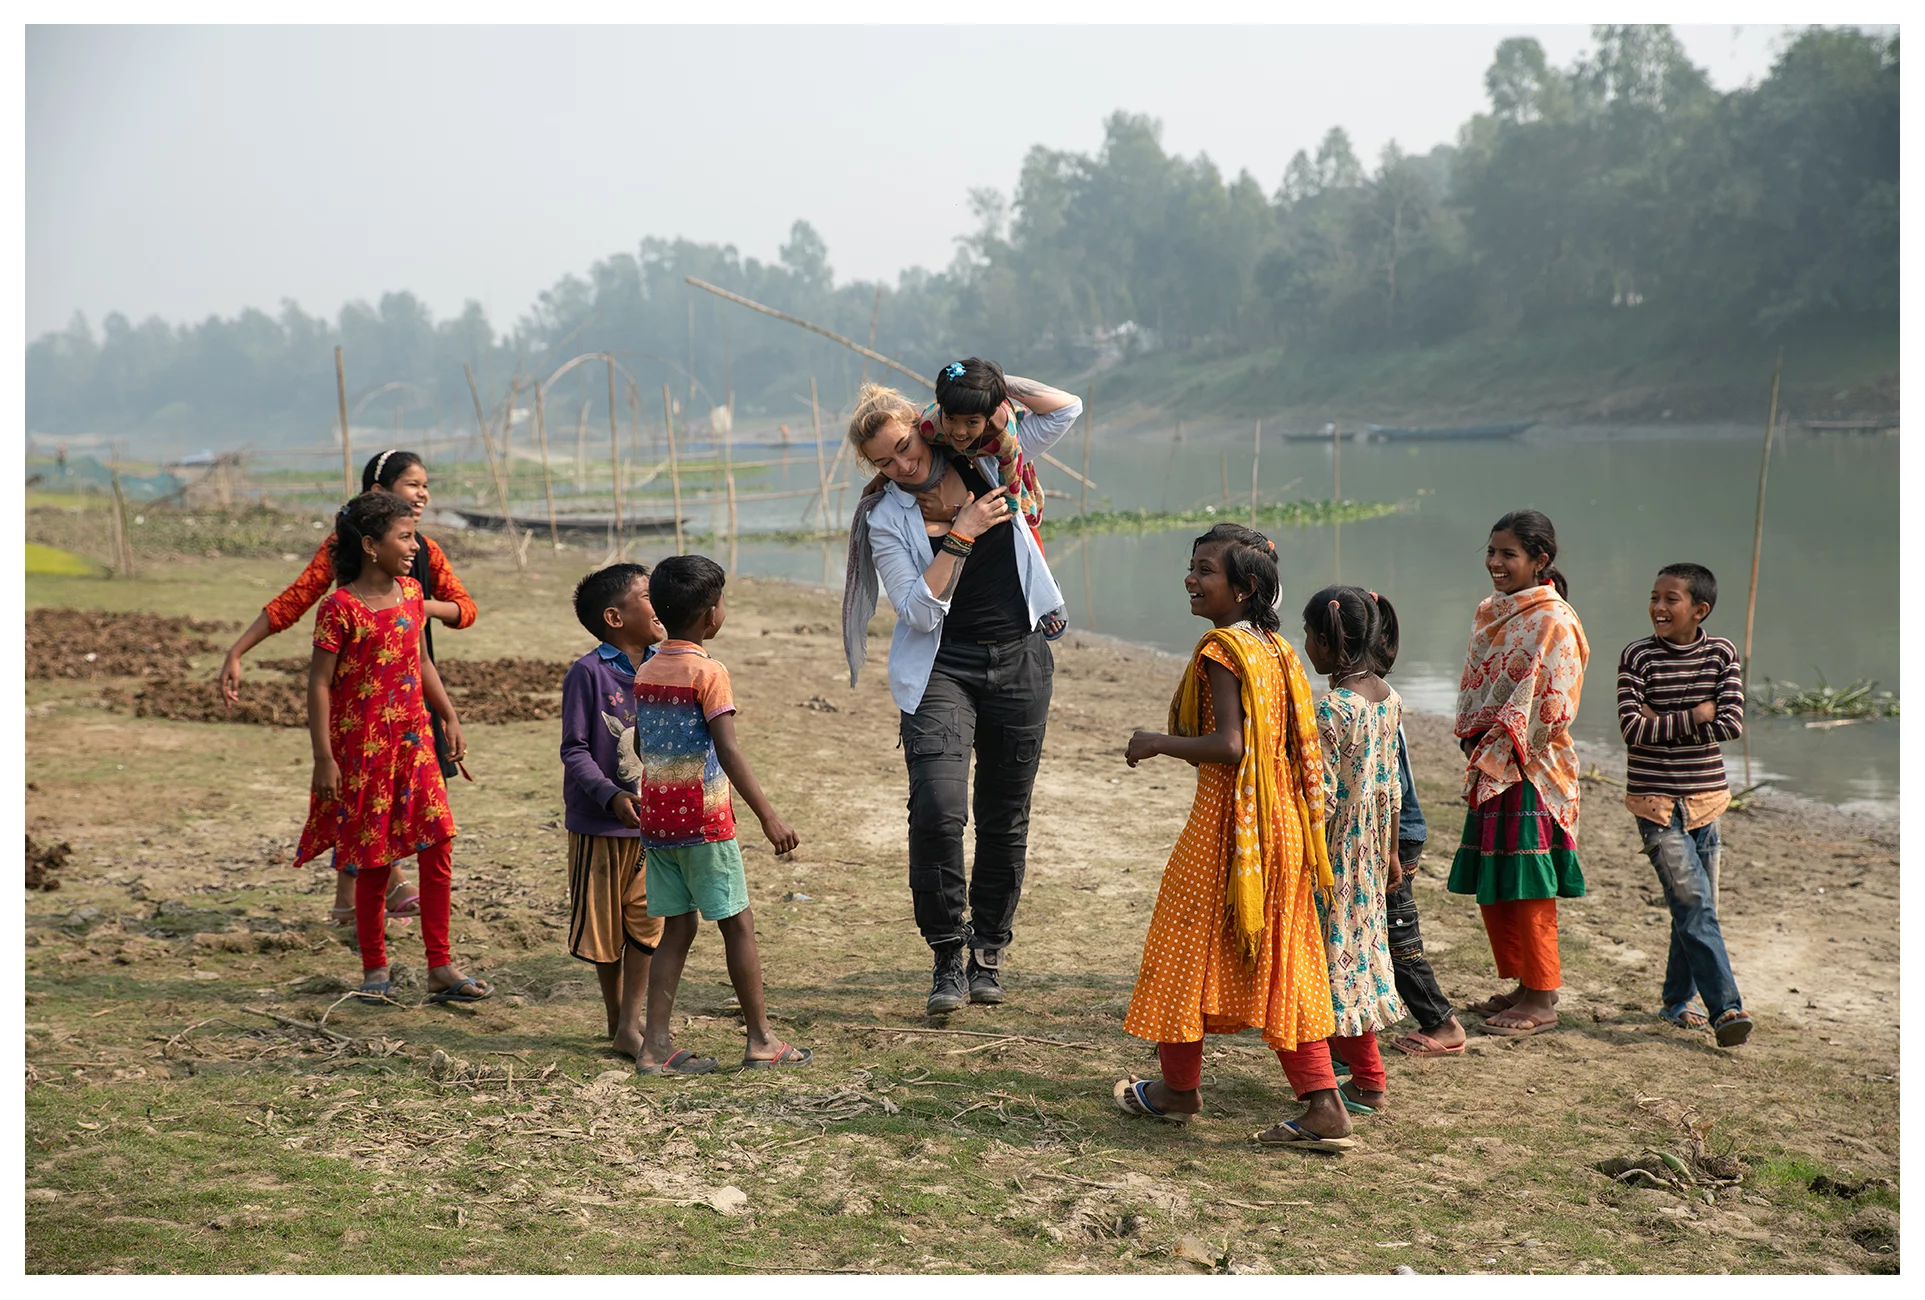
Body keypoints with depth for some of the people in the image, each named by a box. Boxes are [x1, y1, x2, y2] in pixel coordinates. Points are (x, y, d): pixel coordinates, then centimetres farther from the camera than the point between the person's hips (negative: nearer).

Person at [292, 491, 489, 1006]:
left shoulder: (410, 593, 6)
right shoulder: (340, 608, -14)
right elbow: (319, 683, -12)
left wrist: (449, 717, 15)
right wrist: (323, 757, -15)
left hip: (413, 741, 6)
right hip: (363, 748, -6)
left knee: (437, 847, 0)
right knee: (373, 860, 4)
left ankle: (441, 969, 8)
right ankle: (375, 971, 19)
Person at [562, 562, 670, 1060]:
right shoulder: (589, 673, -12)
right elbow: (575, 750, -13)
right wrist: (612, 796, -26)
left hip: (654, 819, 4)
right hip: (600, 822, -4)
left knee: (647, 917, 0)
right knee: (605, 923, 9)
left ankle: (631, 1024, 8)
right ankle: (616, 1018, 26)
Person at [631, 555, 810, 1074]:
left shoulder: (646, 672, 8)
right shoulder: (708, 672, -14)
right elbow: (728, 751, -21)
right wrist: (768, 817, -21)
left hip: (656, 818, 6)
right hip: (704, 821, -6)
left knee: (676, 928, 11)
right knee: (738, 924, 5)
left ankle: (655, 1045, 7)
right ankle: (761, 1040, 11)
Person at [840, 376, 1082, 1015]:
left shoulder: (984, 460, 4)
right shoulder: (887, 519, -3)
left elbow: (1065, 409, 6)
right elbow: (920, 611, -11)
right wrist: (960, 536, -18)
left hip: (1018, 658, 3)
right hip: (941, 668, -2)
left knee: (1005, 818, 7)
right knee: (937, 807, -19)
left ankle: (988, 953, 20)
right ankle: (948, 956, -6)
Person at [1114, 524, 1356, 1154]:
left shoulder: (1221, 648, -16)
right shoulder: (1275, 648, 10)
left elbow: (1228, 746, -24)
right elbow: (1297, 743, 14)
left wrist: (1158, 742, -12)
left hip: (1224, 824, -8)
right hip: (1280, 827, 8)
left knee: (1188, 946, 9)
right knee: (1278, 965, 10)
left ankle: (1177, 1086, 24)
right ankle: (1324, 1108, 8)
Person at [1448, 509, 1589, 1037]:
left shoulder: (1551, 622, -13)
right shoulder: (1492, 613, 13)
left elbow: (1547, 708, -17)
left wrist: (1496, 757, -15)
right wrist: (1474, 749, 8)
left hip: (1530, 770, -9)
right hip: (1491, 767, 9)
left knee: (1527, 887, -3)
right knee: (1491, 886, 12)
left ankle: (1542, 1000, 6)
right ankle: (1524, 987, 23)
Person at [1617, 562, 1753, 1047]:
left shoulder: (1722, 655, 3)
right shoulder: (1638, 657, -5)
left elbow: (1732, 724, -8)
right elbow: (1633, 729, -14)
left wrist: (1662, 722, -13)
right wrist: (1693, 717, -13)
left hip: (1706, 797, 4)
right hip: (1656, 800, -4)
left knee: (1696, 908, 9)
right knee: (1694, 906, -12)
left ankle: (1677, 1001, 25)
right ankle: (1726, 1008, -12)